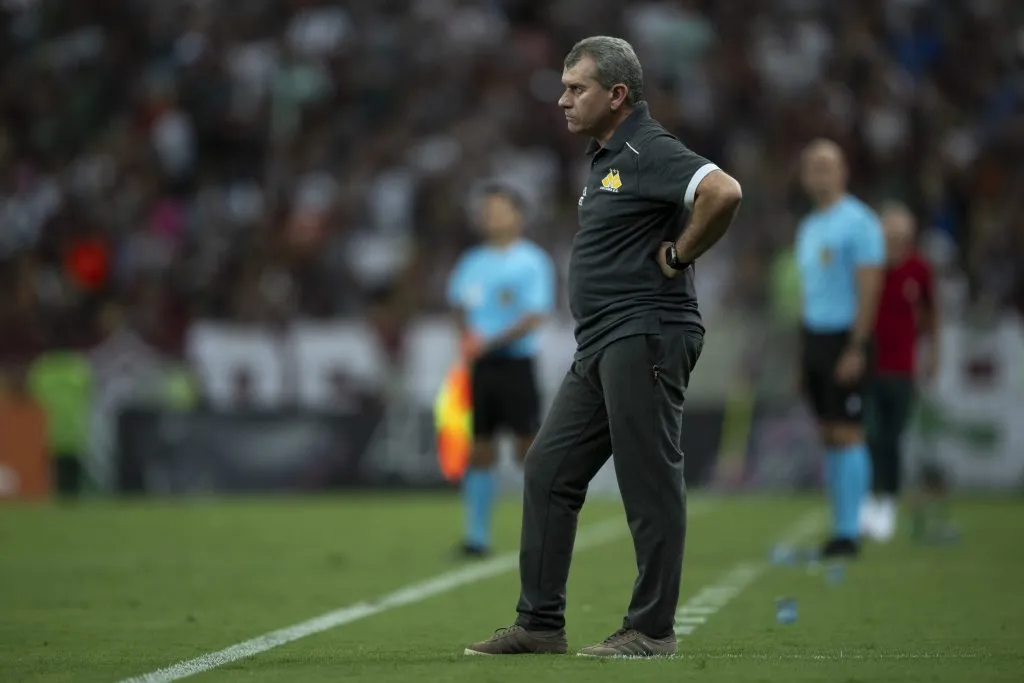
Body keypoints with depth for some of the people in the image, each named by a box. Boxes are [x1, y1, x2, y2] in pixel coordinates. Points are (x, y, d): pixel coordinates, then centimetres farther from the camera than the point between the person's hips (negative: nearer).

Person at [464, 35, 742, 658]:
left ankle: (652, 629, 0)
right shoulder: (604, 159, 19)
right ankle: (541, 623, 13)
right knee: (549, 471, 9)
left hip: (646, 335, -11)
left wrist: (678, 256, -18)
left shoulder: (650, 152, -13)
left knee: (650, 483, -5)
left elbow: (724, 192, -29)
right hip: (600, 344, 11)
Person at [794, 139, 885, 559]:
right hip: (813, 336, 8)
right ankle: (840, 526, 10)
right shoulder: (808, 228, 17)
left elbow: (868, 288, -13)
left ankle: (849, 532, -8)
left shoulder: (858, 222, -7)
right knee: (829, 436, 7)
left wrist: (856, 349, -19)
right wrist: (802, 355, 16)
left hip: (844, 339, -8)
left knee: (847, 434, -9)